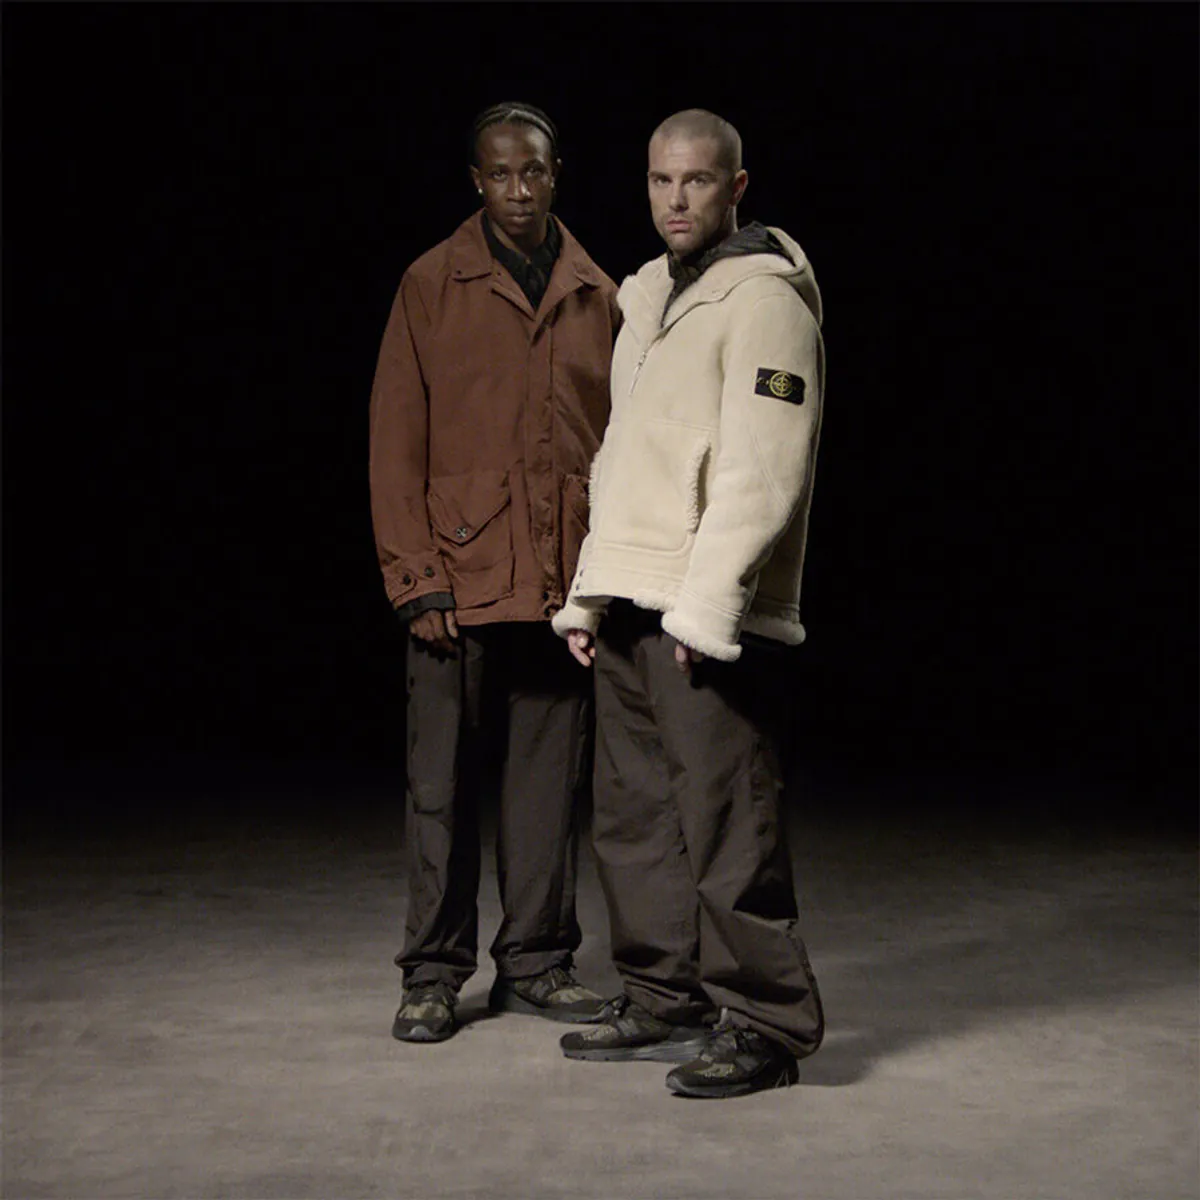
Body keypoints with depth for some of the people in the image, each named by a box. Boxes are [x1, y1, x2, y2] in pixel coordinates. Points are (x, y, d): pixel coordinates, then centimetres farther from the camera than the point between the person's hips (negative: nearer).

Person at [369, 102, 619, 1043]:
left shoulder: (598, 297, 11)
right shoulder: (432, 287, 3)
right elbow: (397, 443, -1)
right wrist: (417, 576, -8)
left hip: (565, 578, 3)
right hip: (459, 576, -2)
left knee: (551, 776, 8)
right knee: (441, 780, 2)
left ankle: (537, 962, 19)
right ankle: (435, 974, 13)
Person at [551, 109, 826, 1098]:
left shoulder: (764, 297, -8)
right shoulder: (646, 294, 19)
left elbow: (760, 471, -16)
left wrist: (704, 606, -19)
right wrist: (589, 593, 17)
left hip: (711, 617, -9)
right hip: (632, 608, 9)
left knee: (726, 821, -6)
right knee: (634, 816, 12)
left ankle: (765, 1024, 4)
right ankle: (666, 1004, 24)